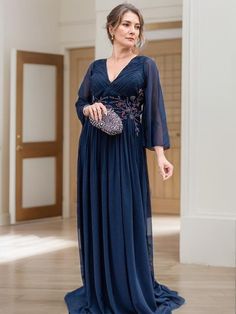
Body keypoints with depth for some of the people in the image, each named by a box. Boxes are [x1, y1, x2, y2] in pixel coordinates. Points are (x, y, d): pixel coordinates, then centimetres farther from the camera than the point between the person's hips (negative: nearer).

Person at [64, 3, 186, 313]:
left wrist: (160, 153, -13)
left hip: (127, 149, -3)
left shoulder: (145, 65, 3)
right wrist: (90, 108, -10)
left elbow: (154, 109, -4)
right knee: (97, 214, 5)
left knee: (127, 215, -5)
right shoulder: (96, 66, 13)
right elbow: (80, 103, 15)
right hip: (95, 148, 4)